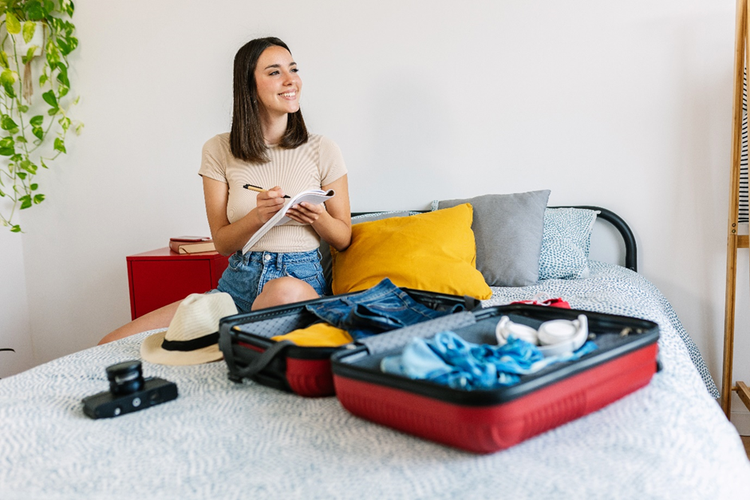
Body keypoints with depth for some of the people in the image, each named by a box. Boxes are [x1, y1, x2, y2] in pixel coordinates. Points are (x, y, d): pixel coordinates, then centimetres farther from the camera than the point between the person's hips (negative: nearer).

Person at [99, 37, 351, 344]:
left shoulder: (322, 151, 1)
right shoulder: (219, 151, 5)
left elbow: (343, 239, 8)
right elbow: (222, 242, 3)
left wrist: (318, 218, -15)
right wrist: (259, 216, -17)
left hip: (302, 281, -1)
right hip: (239, 282, 1)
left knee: (285, 291, -41)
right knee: (112, 347, -12)